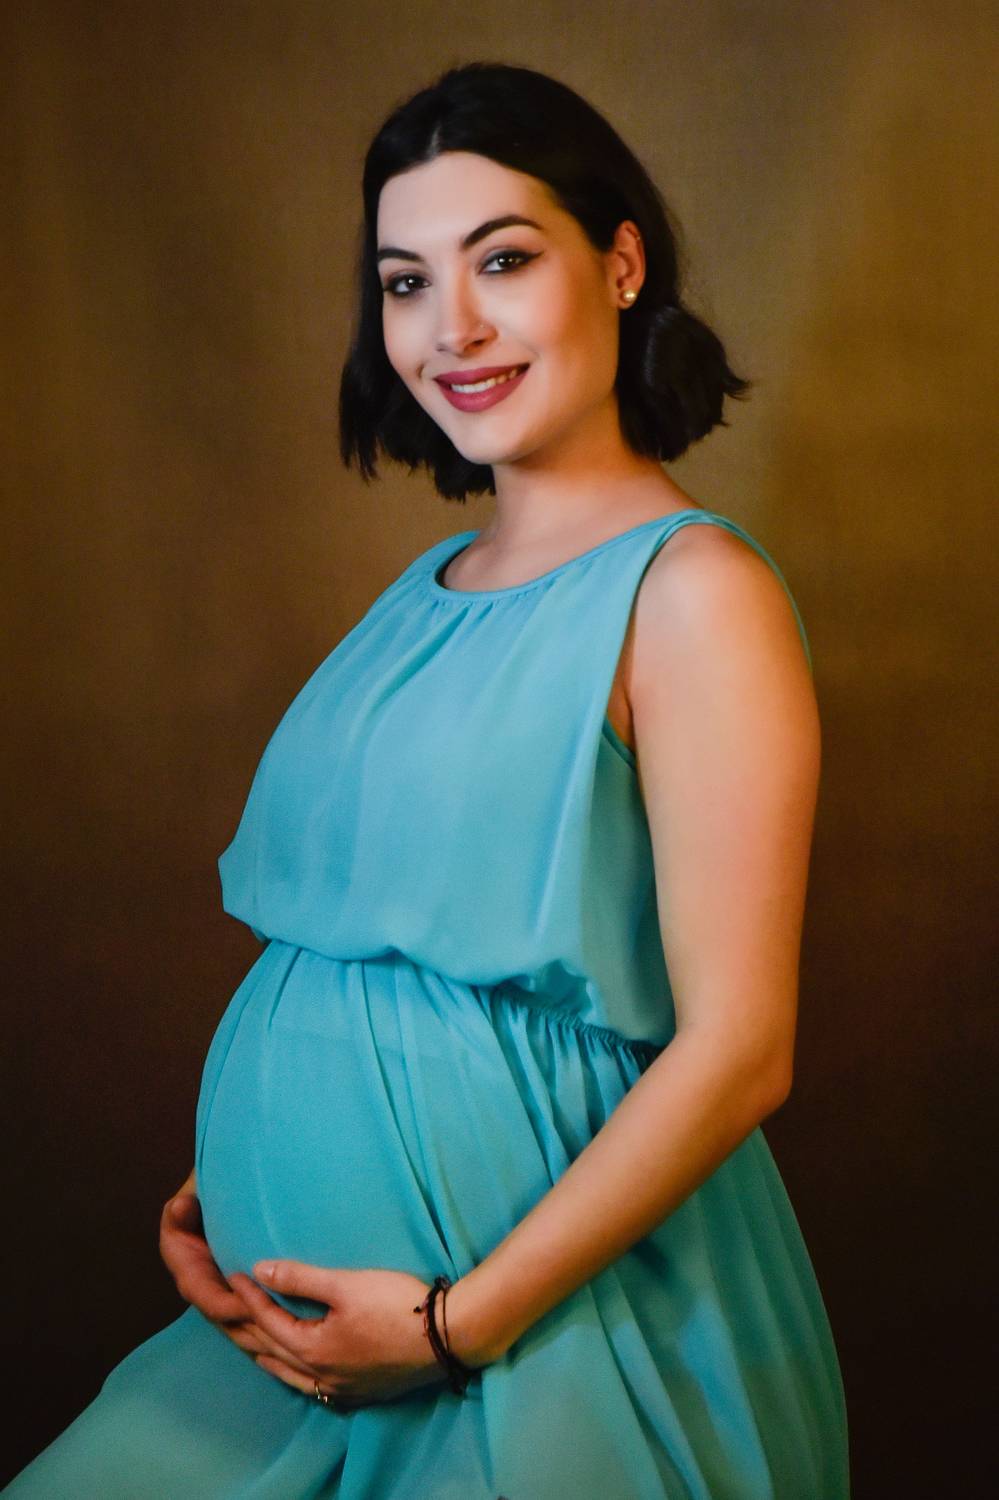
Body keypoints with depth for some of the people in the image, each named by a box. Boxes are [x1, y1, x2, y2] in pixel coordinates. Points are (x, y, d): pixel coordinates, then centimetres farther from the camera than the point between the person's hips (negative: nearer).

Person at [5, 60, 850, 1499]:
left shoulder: (695, 592, -14)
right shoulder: (431, 585, 9)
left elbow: (737, 1049, -18)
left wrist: (460, 1318, -17)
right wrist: (220, 1186, 3)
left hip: (557, 1327, -7)